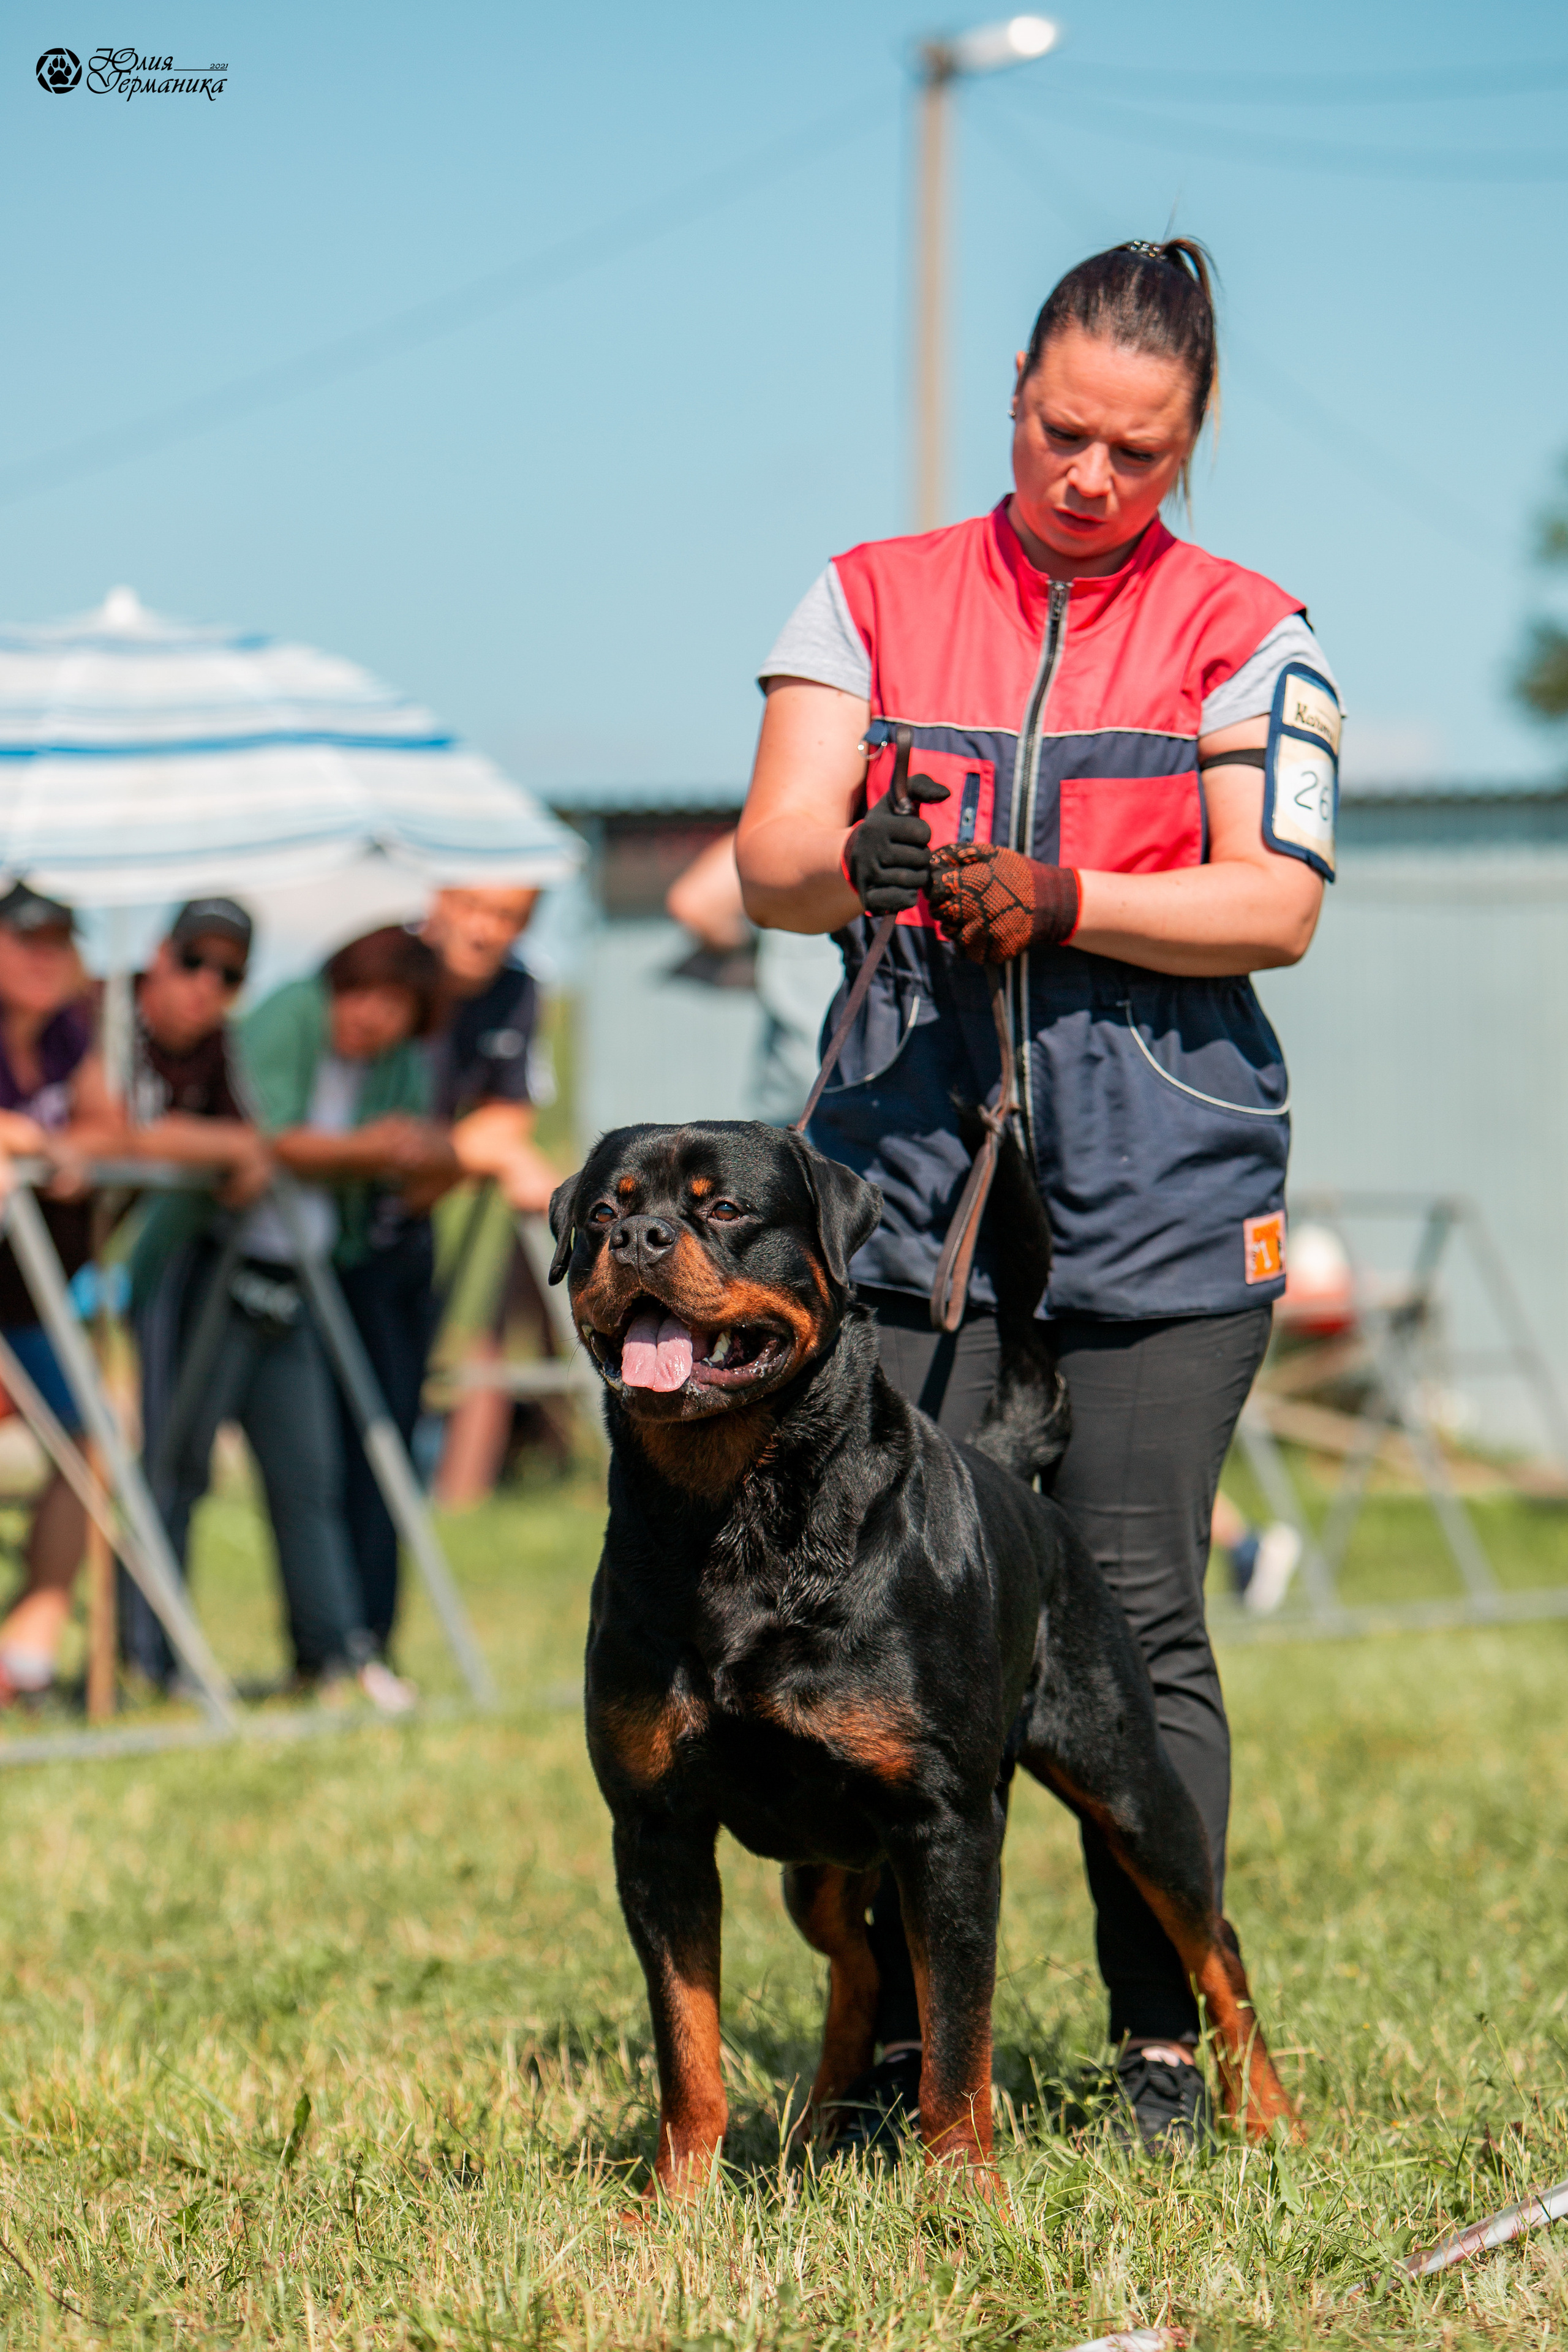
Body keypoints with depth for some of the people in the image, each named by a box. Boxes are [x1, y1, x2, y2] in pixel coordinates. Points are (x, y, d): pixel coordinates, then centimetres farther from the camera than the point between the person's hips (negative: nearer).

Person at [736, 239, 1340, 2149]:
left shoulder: (1244, 633, 7)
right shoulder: (871, 600, 12)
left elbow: (1275, 909, -4)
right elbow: (771, 856, 1)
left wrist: (1054, 899, -18)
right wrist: (871, 867, -22)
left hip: (1165, 1183, -1)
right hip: (915, 1164, 1)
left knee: (1136, 1611, -2)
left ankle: (1167, 2042, 7)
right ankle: (897, 2041, 6)